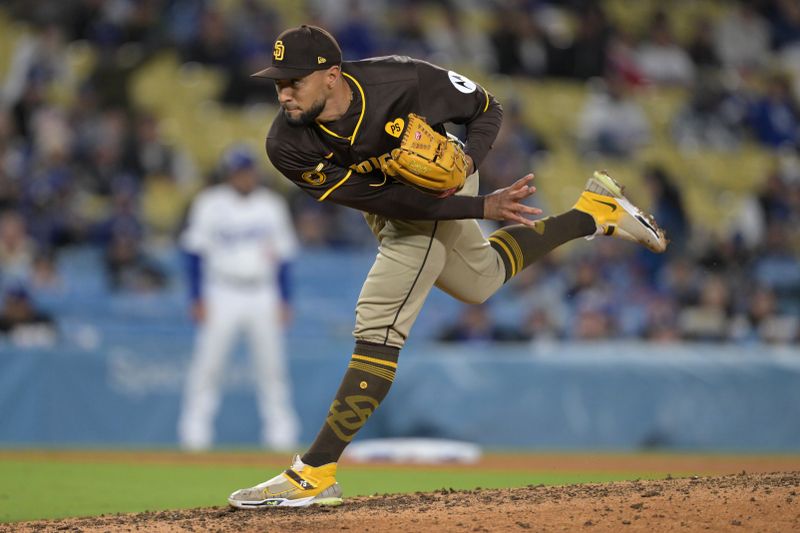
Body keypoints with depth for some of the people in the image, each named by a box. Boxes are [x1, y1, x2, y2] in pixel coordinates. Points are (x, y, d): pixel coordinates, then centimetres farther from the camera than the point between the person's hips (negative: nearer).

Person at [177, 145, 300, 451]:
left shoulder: (272, 206, 8)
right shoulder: (209, 205, -1)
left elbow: (283, 255, 11)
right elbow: (196, 253, -1)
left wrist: (284, 300, 5)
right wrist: (197, 298, -8)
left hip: (263, 296, 3)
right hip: (221, 295, -3)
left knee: (272, 365, 2)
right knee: (207, 362, -7)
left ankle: (280, 432, 7)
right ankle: (195, 432, -3)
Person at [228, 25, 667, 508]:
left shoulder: (402, 82, -34)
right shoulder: (288, 146, -28)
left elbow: (486, 107, -13)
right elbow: (383, 199, -29)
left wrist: (468, 161, -33)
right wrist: (481, 207, -34)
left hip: (441, 184, -5)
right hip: (393, 205, 5)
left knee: (379, 323, -16)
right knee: (482, 279, 27)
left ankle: (314, 474, -13)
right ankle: (595, 211, 44)